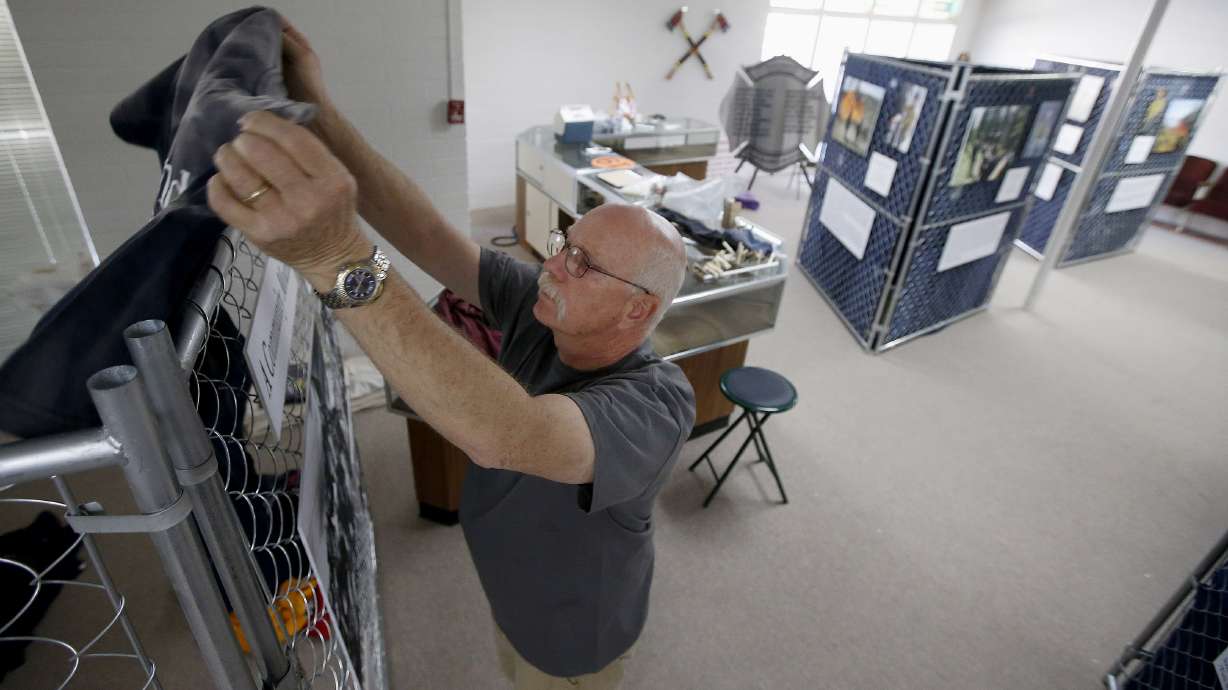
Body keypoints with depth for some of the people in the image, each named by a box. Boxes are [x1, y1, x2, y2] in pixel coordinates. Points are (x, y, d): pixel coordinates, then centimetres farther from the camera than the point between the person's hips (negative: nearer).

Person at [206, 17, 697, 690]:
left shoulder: (659, 403, -41)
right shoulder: (540, 307, -21)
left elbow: (505, 435, -58)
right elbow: (430, 238, -25)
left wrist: (335, 257, -65)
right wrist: (317, 113, -35)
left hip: (572, 631, -5)